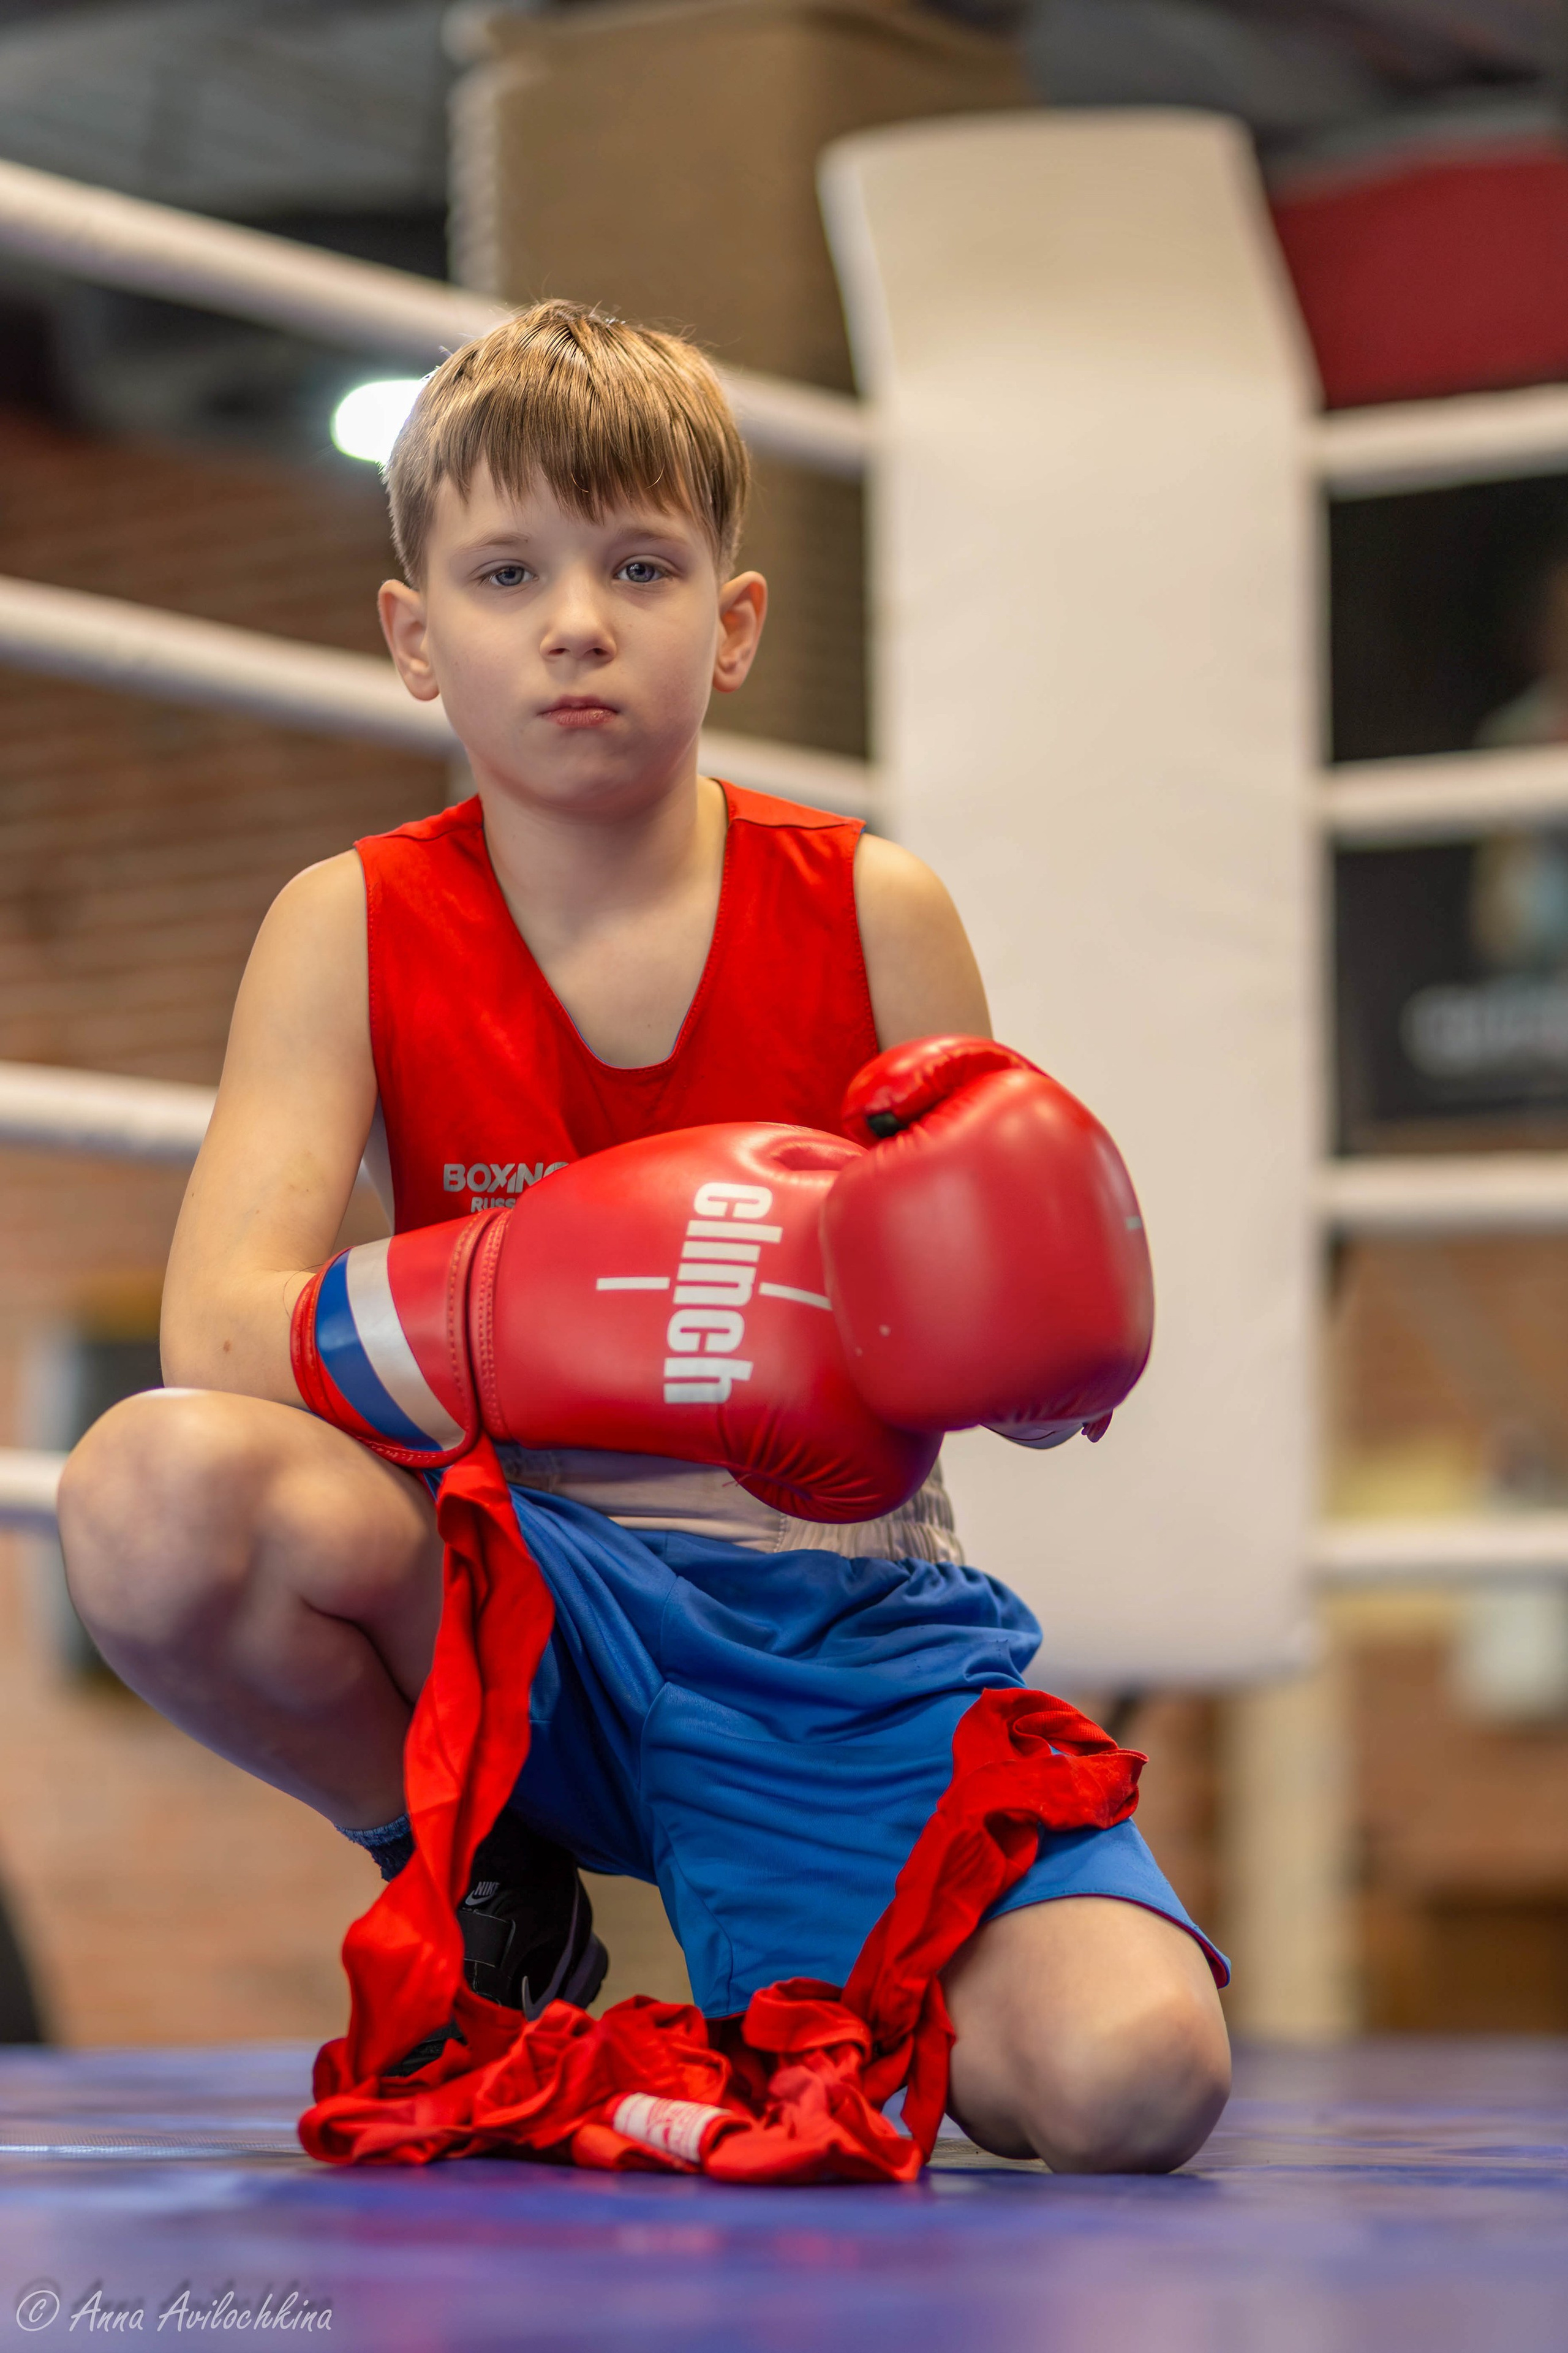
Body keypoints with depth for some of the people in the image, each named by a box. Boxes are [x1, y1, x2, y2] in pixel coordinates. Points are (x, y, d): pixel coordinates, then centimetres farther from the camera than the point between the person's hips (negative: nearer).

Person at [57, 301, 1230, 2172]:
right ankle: (492, 1887, -2)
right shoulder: (355, 928, -1)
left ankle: (813, 1983, 12)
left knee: (1131, 2079, -27)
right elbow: (223, 1331, -16)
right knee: (156, 1486, -33)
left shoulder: (868, 912, 0)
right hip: (515, 1592, 0)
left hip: (845, 1615, 0)